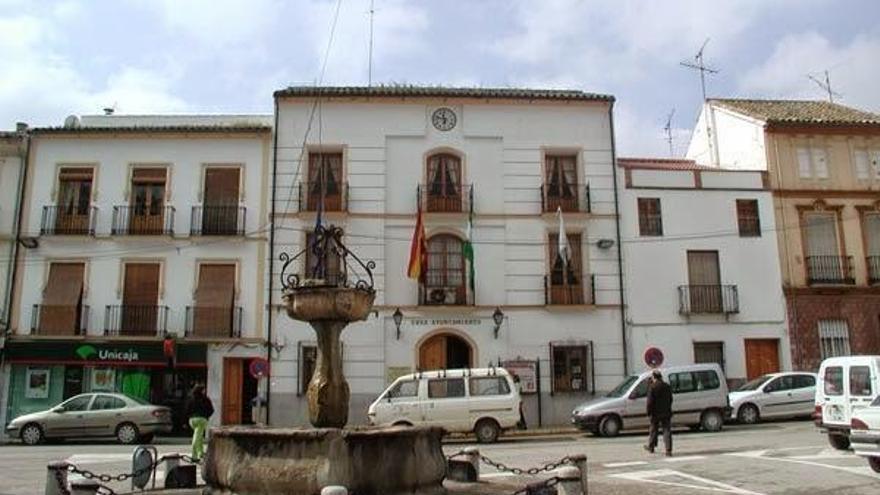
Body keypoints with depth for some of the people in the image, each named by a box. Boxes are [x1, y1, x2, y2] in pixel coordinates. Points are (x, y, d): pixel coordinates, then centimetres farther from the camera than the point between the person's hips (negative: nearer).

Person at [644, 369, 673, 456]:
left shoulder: (652, 387, -13)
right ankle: (668, 450, -3)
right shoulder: (667, 386, 4)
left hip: (656, 413, -4)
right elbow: (670, 399, 13)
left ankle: (651, 447, 26)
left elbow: (650, 401, -15)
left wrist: (649, 413, -6)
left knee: (654, 430, 12)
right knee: (667, 431, 3)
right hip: (666, 413, 4)